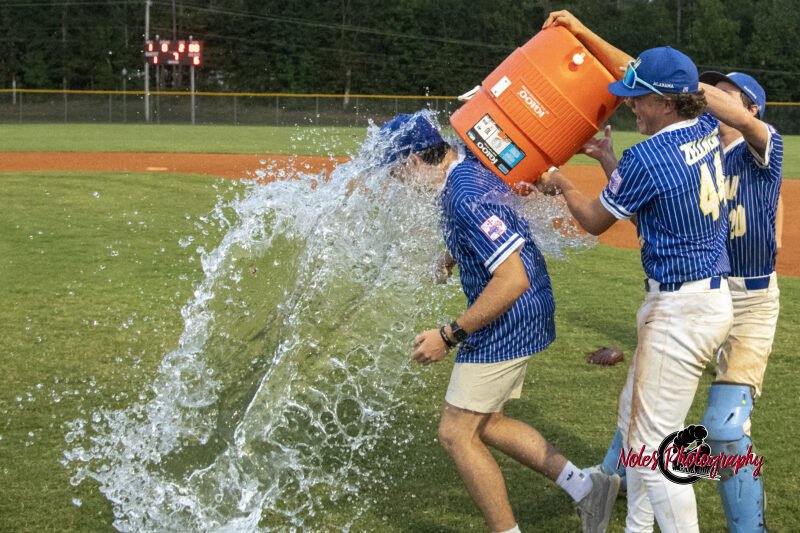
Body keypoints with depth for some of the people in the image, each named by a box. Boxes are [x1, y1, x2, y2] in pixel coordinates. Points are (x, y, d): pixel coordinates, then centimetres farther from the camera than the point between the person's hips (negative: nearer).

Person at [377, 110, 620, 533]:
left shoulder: (466, 196, -27)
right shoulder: (468, 163, 4)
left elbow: (513, 279, -32)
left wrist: (450, 336, -26)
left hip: (507, 323, -11)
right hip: (522, 321, 11)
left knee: (457, 434, -1)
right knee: (482, 424, 19)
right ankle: (584, 488, 19)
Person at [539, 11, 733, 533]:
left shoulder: (644, 158, -20)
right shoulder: (707, 130, 4)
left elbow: (595, 220, -3)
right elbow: (641, 74, 19)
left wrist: (561, 182, 15)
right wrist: (584, 34, 22)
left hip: (681, 309, -10)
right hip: (716, 292, 10)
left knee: (652, 445, -5)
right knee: (635, 417, 22)